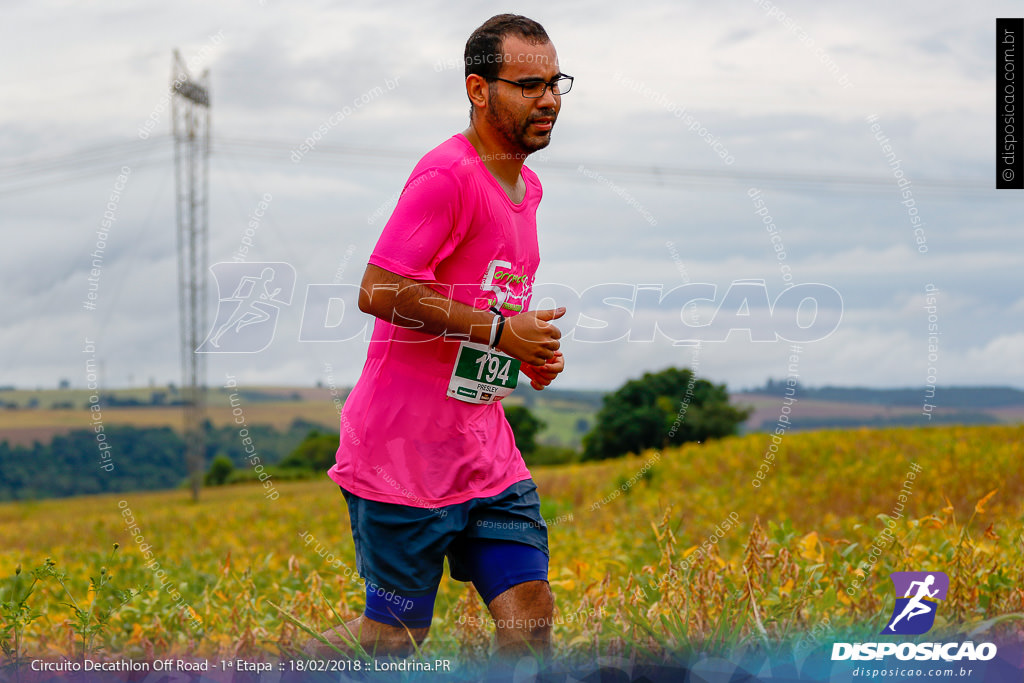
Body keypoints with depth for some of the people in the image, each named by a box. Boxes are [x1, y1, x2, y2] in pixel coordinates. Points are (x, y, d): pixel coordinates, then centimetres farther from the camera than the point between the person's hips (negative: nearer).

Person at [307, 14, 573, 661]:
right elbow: (378, 293, -24)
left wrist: (534, 346, 8)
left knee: (531, 616, 1)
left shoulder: (527, 186, 14)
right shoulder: (447, 174, -17)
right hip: (403, 454, -8)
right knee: (397, 634, 1)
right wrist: (500, 331, -21)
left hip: (488, 452, 8)